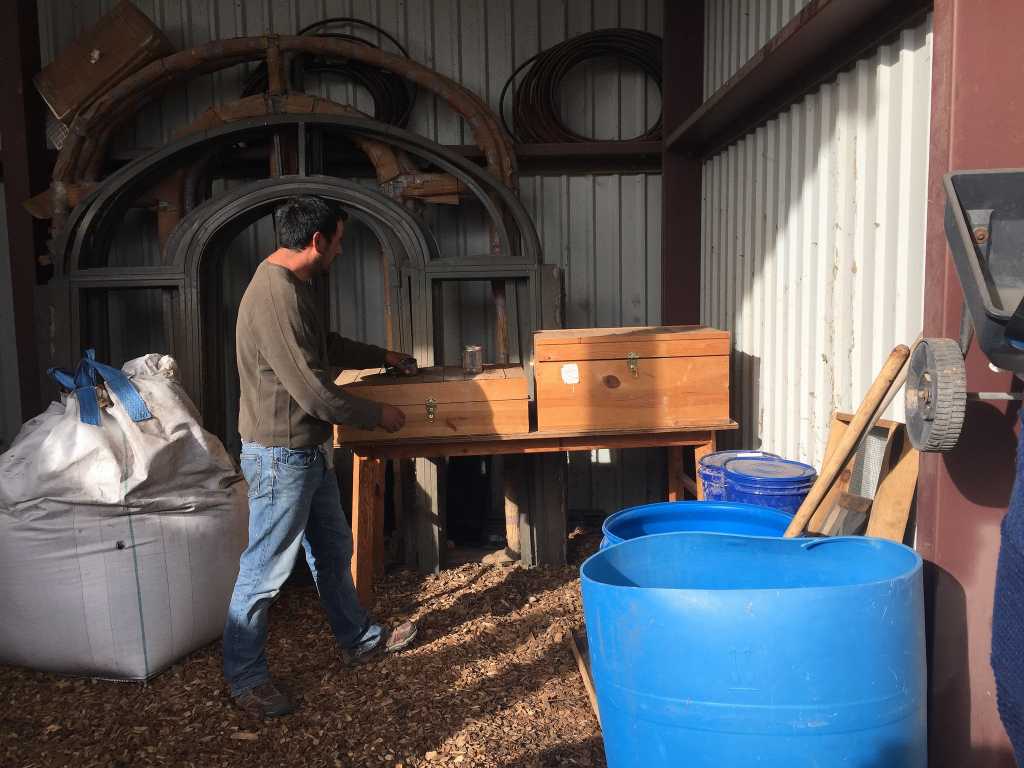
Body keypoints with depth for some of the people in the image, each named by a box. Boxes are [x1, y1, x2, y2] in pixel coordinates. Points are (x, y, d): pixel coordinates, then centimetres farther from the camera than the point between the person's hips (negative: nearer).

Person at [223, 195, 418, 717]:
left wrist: (383, 357, 28)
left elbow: (327, 346, 26)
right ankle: (245, 676, 23)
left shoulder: (295, 287, 8)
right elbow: (314, 392, -25)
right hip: (279, 457, -10)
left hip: (308, 452, 10)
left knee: (332, 550, 22)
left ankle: (359, 639, 39)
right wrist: (378, 415, -11)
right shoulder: (274, 297, -25)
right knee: (265, 570, 5)